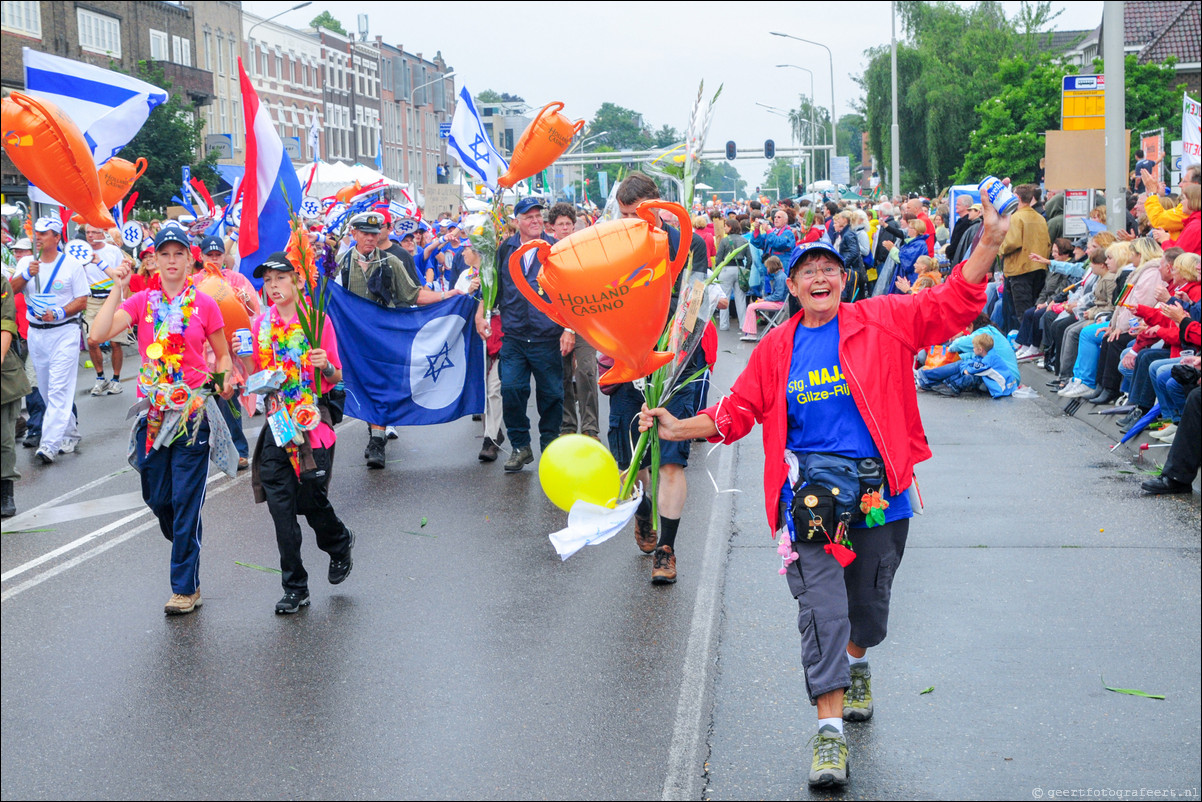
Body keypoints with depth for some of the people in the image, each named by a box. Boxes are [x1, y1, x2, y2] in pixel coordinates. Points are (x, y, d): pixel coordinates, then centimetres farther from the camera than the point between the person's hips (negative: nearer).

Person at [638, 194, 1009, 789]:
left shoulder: (883, 321, 2)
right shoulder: (776, 349, 8)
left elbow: (953, 306, -4)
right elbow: (738, 411, 12)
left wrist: (988, 244, -16)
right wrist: (679, 428, 1)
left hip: (880, 485, 1)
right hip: (811, 483, 0)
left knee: (869, 600, 15)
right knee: (822, 601, -12)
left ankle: (856, 661, 51)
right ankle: (830, 730, -10)